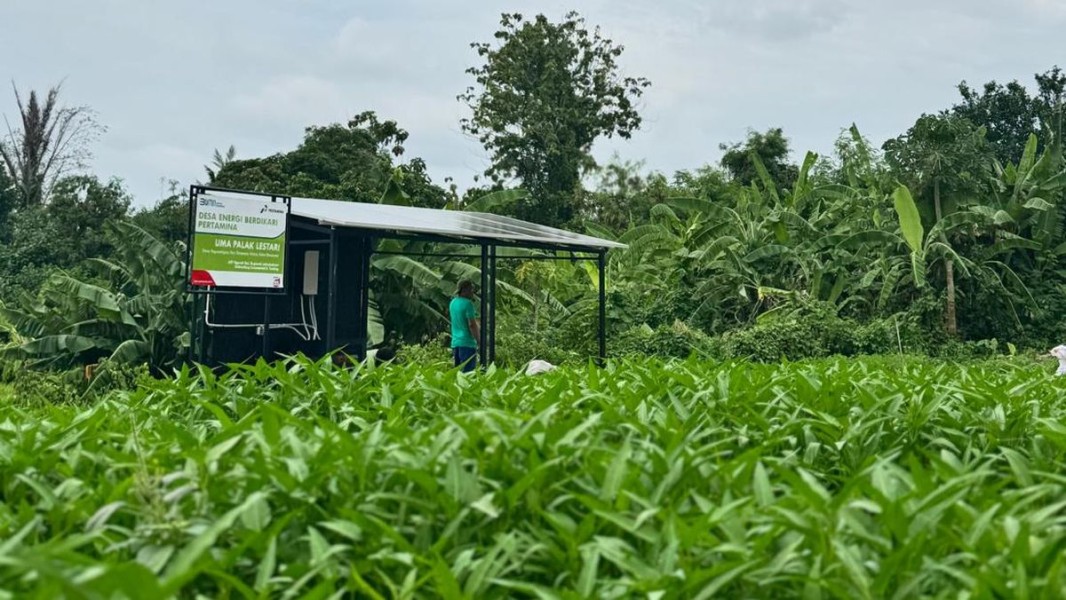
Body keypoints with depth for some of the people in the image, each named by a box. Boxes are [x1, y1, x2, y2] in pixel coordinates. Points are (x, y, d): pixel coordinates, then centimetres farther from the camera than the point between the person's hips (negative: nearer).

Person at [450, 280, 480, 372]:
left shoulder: (453, 302, 13)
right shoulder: (467, 303, -13)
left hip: (455, 342, 8)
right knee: (468, 373, -8)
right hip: (467, 343, -8)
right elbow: (472, 325, -16)